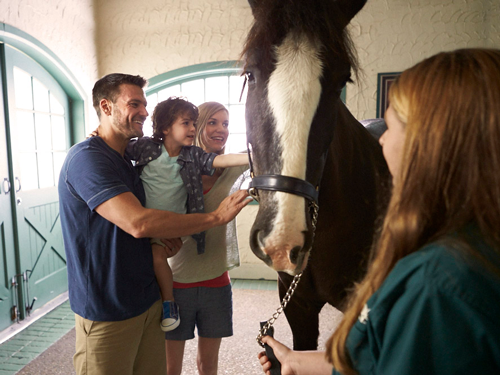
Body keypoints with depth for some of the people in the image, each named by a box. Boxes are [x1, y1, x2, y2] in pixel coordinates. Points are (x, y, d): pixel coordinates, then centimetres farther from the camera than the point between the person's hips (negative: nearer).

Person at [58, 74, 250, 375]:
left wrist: (167, 237, -4)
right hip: (107, 312, -8)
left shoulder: (128, 160, 11)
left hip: (148, 301, 8)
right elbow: (137, 222, -31)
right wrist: (216, 216, -24)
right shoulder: (87, 158, -18)